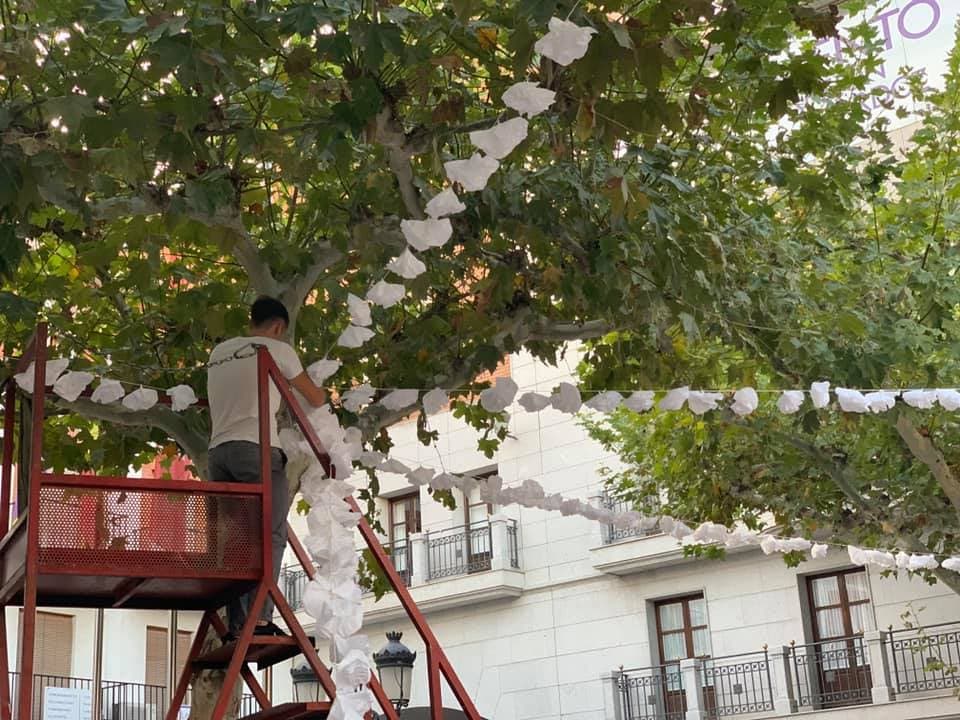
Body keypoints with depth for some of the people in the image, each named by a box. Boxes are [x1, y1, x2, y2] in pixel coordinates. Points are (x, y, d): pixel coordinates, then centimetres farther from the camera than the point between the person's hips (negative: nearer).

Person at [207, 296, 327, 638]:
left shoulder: (218, 352, 23)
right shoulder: (276, 349, 8)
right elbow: (314, 398, 17)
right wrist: (322, 394, 39)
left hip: (218, 451, 6)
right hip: (256, 448, -6)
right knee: (270, 535, -8)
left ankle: (236, 623, 1)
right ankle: (260, 619, -17)